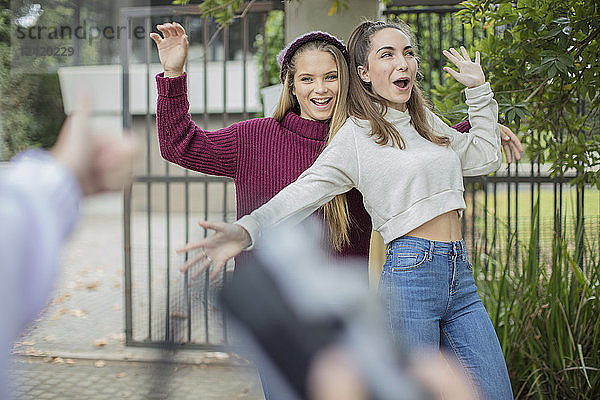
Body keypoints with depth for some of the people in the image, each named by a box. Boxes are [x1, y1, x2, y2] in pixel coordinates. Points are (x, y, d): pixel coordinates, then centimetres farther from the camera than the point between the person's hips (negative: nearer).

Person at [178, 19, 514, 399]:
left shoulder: (427, 120, 16)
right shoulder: (357, 135, -3)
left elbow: (485, 158, 27)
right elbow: (305, 191, -13)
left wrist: (479, 90, 22)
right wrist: (245, 230, -28)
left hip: (461, 275, 7)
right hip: (411, 275, -6)